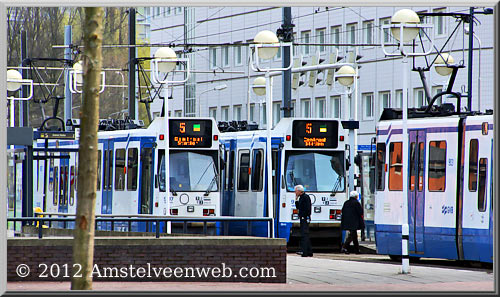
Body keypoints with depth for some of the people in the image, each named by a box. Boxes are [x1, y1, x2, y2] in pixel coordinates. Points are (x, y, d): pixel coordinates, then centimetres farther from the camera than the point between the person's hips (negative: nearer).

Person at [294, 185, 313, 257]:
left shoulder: (306, 197, -12)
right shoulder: (301, 197, 17)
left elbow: (307, 208, -19)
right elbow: (298, 207, 21)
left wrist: (304, 216, -20)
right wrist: (296, 199, 11)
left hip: (305, 218, -10)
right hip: (302, 218, 10)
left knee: (304, 234, -14)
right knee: (305, 235, 13)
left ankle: (304, 252, -18)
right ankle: (309, 252, 17)